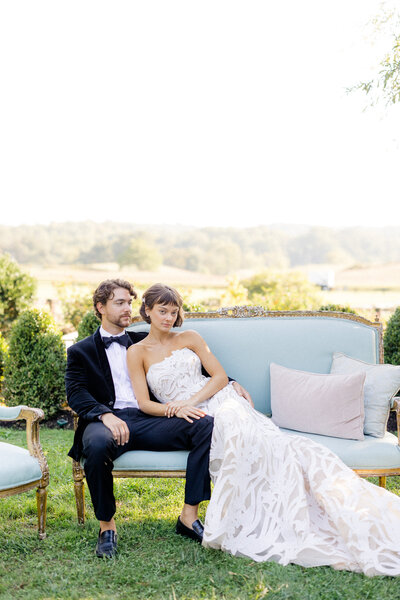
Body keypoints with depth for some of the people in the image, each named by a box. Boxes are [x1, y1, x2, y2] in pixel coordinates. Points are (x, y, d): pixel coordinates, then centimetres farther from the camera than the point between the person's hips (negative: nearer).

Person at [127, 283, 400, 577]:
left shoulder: (189, 338, 15)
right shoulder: (137, 352, 10)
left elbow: (220, 376, 8)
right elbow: (144, 403, 2)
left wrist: (191, 401, -7)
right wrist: (173, 409, -17)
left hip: (220, 401, 2)